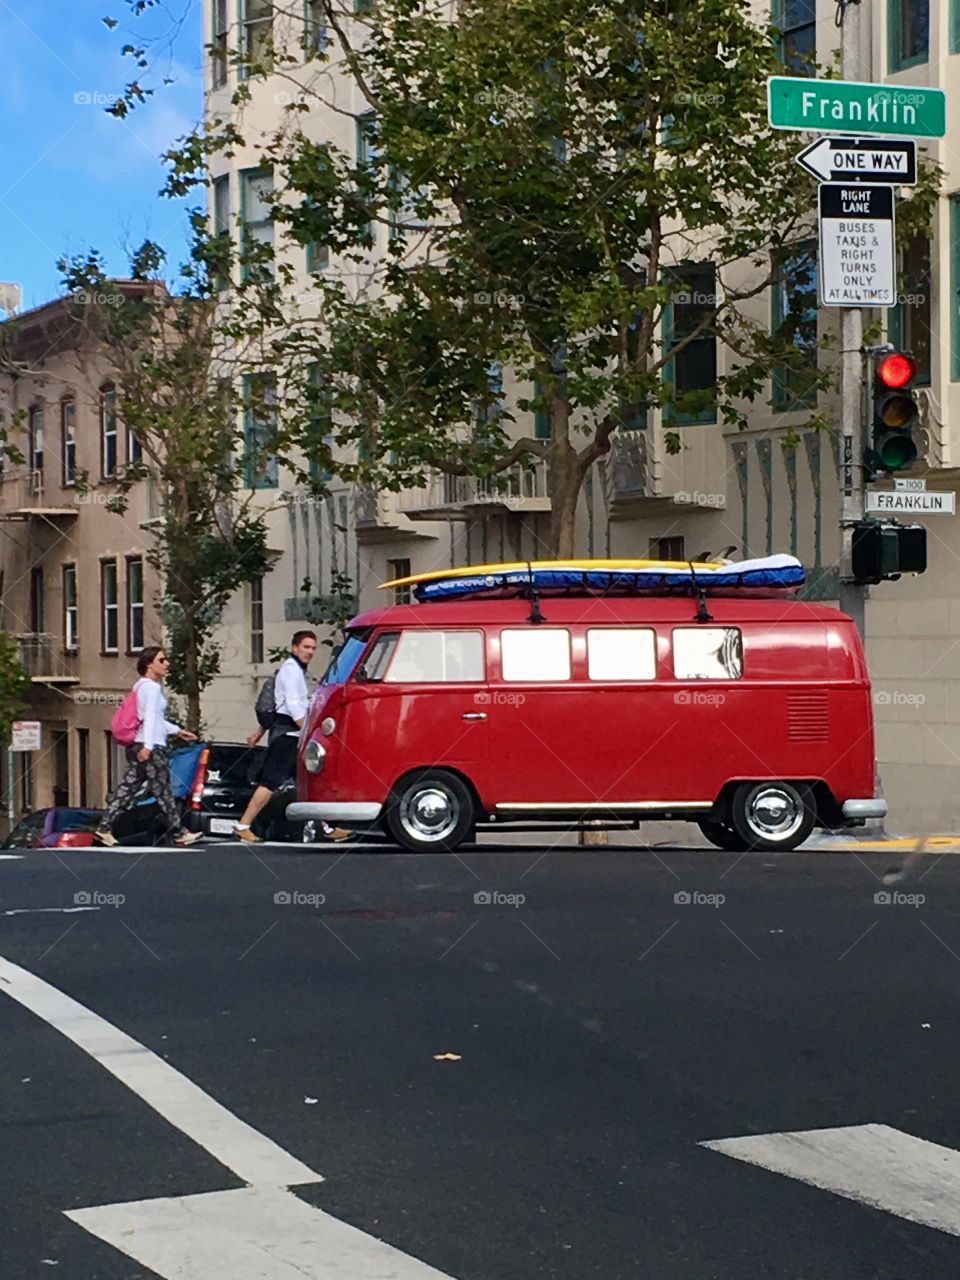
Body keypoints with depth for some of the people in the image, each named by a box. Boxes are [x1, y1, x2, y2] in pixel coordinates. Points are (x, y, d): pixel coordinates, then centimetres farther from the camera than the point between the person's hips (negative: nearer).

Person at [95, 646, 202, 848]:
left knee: (128, 788, 6)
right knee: (163, 791, -2)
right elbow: (150, 717, -22)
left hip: (137, 746, 10)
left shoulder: (143, 686, 20)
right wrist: (148, 745, -30)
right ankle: (179, 833, 5)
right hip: (152, 747, -10)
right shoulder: (152, 687, -11)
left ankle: (105, 827, 0)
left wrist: (177, 731, 34)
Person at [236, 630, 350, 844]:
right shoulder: (291, 669, -8)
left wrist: (260, 732, 29)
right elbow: (293, 706, -19)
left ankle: (326, 828, 11)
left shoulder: (296, 670, 22)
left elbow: (273, 706, 26)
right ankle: (243, 826, -12)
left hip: (294, 736, 10)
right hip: (287, 734, -10)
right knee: (271, 782, -12)